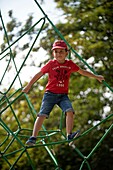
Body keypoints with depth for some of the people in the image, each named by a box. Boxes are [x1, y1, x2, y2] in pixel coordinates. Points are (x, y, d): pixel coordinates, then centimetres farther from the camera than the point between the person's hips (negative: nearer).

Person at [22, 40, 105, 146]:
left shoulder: (70, 64, 5)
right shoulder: (51, 64, -2)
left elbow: (82, 72, 20)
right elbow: (39, 74, 8)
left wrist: (96, 77, 24)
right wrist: (28, 86, 14)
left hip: (63, 95, 2)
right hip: (50, 93, -2)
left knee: (70, 111, -22)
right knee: (42, 115, -11)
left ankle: (69, 135, -24)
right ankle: (33, 138, -10)